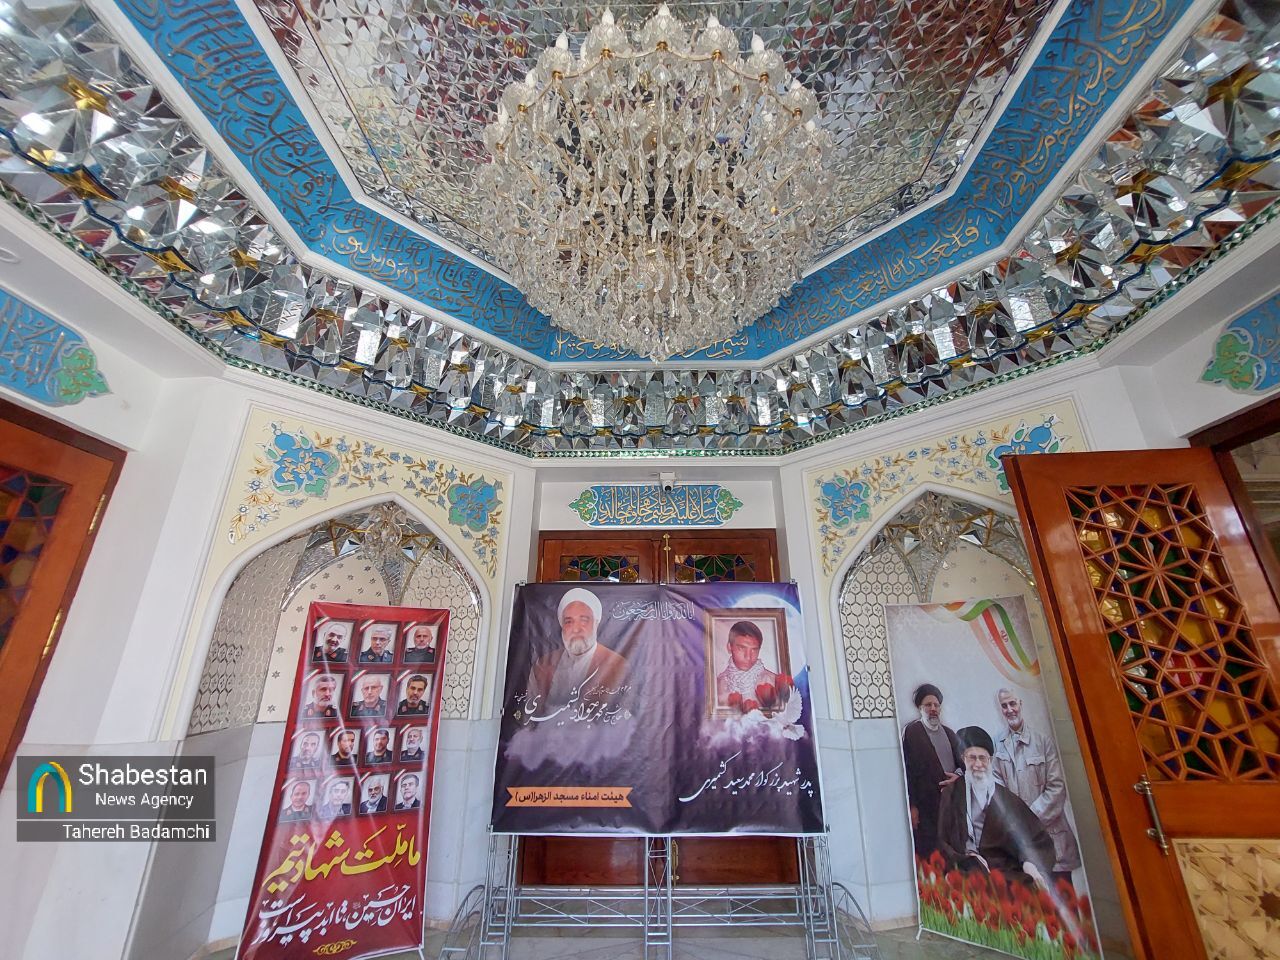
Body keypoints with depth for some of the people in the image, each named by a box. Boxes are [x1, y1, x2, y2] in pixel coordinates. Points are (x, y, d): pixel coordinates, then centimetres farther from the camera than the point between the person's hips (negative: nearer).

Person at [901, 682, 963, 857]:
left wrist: (958, 775, -3)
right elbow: (906, 770, -8)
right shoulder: (910, 731, -5)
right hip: (926, 805, -5)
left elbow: (961, 761, 19)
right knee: (929, 854, -4)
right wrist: (912, 806, -11)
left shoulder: (949, 732, 16)